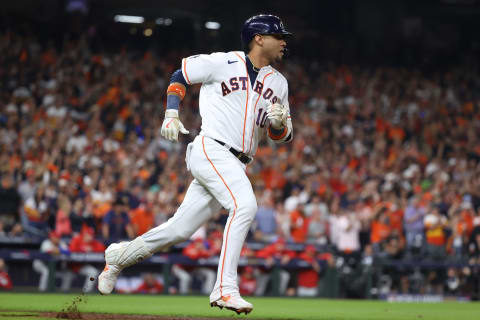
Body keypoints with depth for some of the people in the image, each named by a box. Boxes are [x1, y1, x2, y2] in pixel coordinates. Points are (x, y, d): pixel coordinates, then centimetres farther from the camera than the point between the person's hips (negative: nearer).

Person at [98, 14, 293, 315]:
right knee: (245, 205, -29)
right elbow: (180, 75, 12)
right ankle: (225, 288, -29)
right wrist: (171, 115, 0)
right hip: (211, 151, -6)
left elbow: (284, 136, 17)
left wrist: (279, 123, -6)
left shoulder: (279, 83, 15)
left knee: (180, 229, 6)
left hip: (236, 166, 6)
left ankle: (121, 255, 29)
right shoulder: (223, 63, -1)